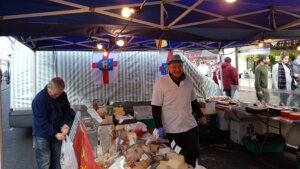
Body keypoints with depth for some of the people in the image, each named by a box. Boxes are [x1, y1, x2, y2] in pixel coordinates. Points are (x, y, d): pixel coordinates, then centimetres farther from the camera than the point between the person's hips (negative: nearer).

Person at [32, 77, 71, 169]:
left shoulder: (62, 96, -4)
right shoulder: (39, 100, -21)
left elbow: (67, 111, 9)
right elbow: (42, 121, -20)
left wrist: (65, 124, -9)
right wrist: (55, 134, -25)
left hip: (57, 133, 5)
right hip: (42, 135, -5)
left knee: (56, 161, 15)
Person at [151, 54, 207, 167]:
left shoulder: (188, 80, 3)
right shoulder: (160, 84, -12)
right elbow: (156, 107, -10)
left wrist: (200, 115, 18)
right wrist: (159, 126, -15)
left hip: (190, 126, 5)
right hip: (172, 130, -4)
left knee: (194, 152, 12)